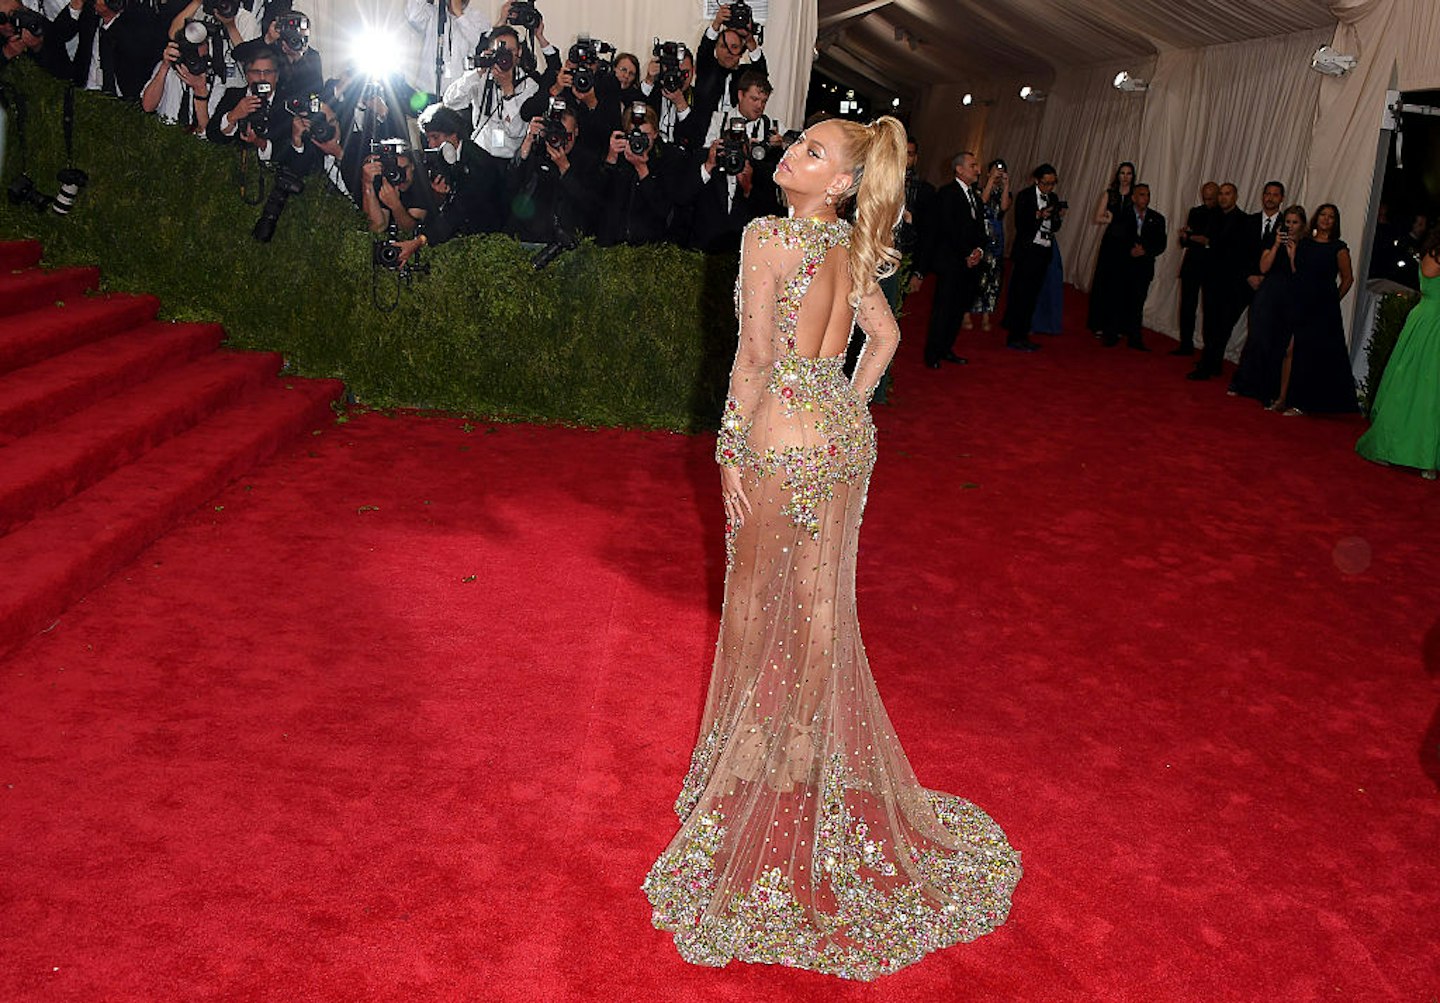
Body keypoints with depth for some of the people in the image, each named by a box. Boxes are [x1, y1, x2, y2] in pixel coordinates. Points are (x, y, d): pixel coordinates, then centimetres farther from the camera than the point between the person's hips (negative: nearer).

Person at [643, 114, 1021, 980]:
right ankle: (817, 742, 32)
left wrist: (732, 448, -12)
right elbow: (886, 337, 14)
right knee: (823, 599, 17)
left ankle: (757, 742, 31)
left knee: (757, 595, 13)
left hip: (784, 442, -6)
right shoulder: (853, 248, 5)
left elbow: (757, 356, -19)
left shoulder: (770, 237, -16)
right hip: (847, 438, 7)